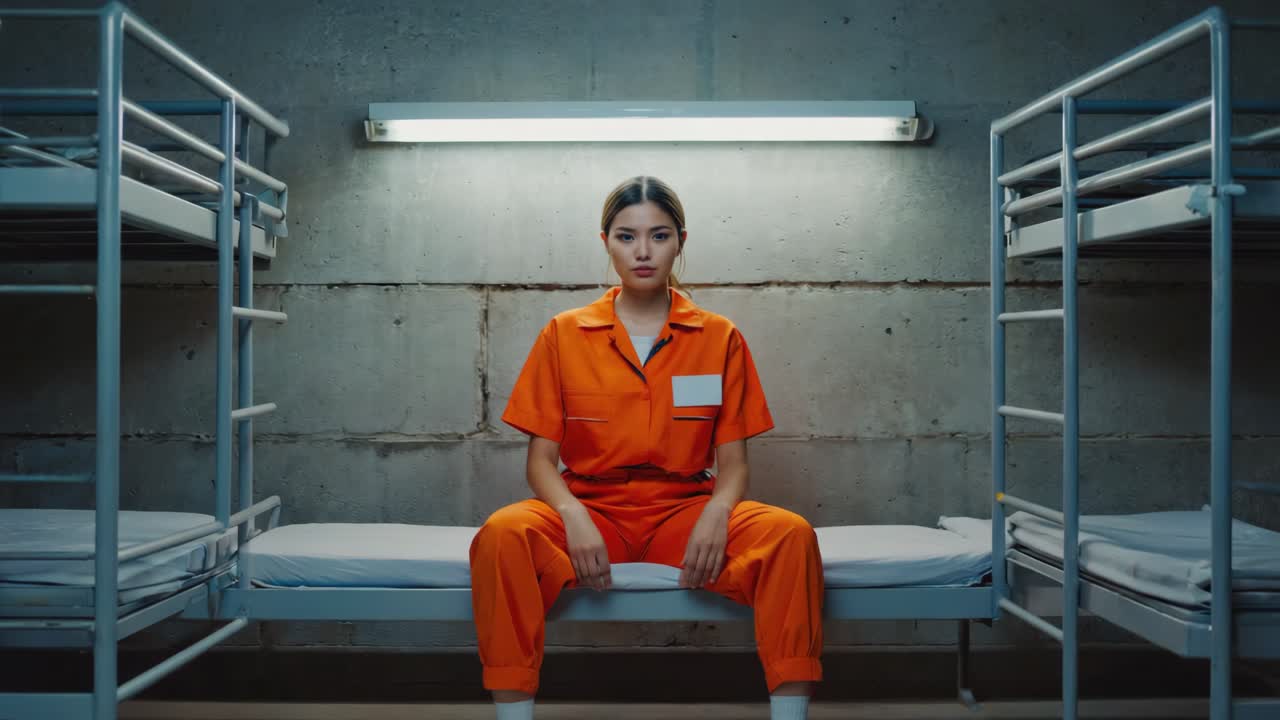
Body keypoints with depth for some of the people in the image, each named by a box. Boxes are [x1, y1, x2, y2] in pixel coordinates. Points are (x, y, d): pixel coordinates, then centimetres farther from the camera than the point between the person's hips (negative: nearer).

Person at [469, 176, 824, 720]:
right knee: (502, 534, -32)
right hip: (592, 509, 0)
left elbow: (732, 461, 5)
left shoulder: (721, 338, 6)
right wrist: (572, 516, -18)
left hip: (684, 510, 1)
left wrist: (717, 512, -18)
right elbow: (541, 458, 3)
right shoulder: (563, 335, 6)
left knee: (790, 533, -29)